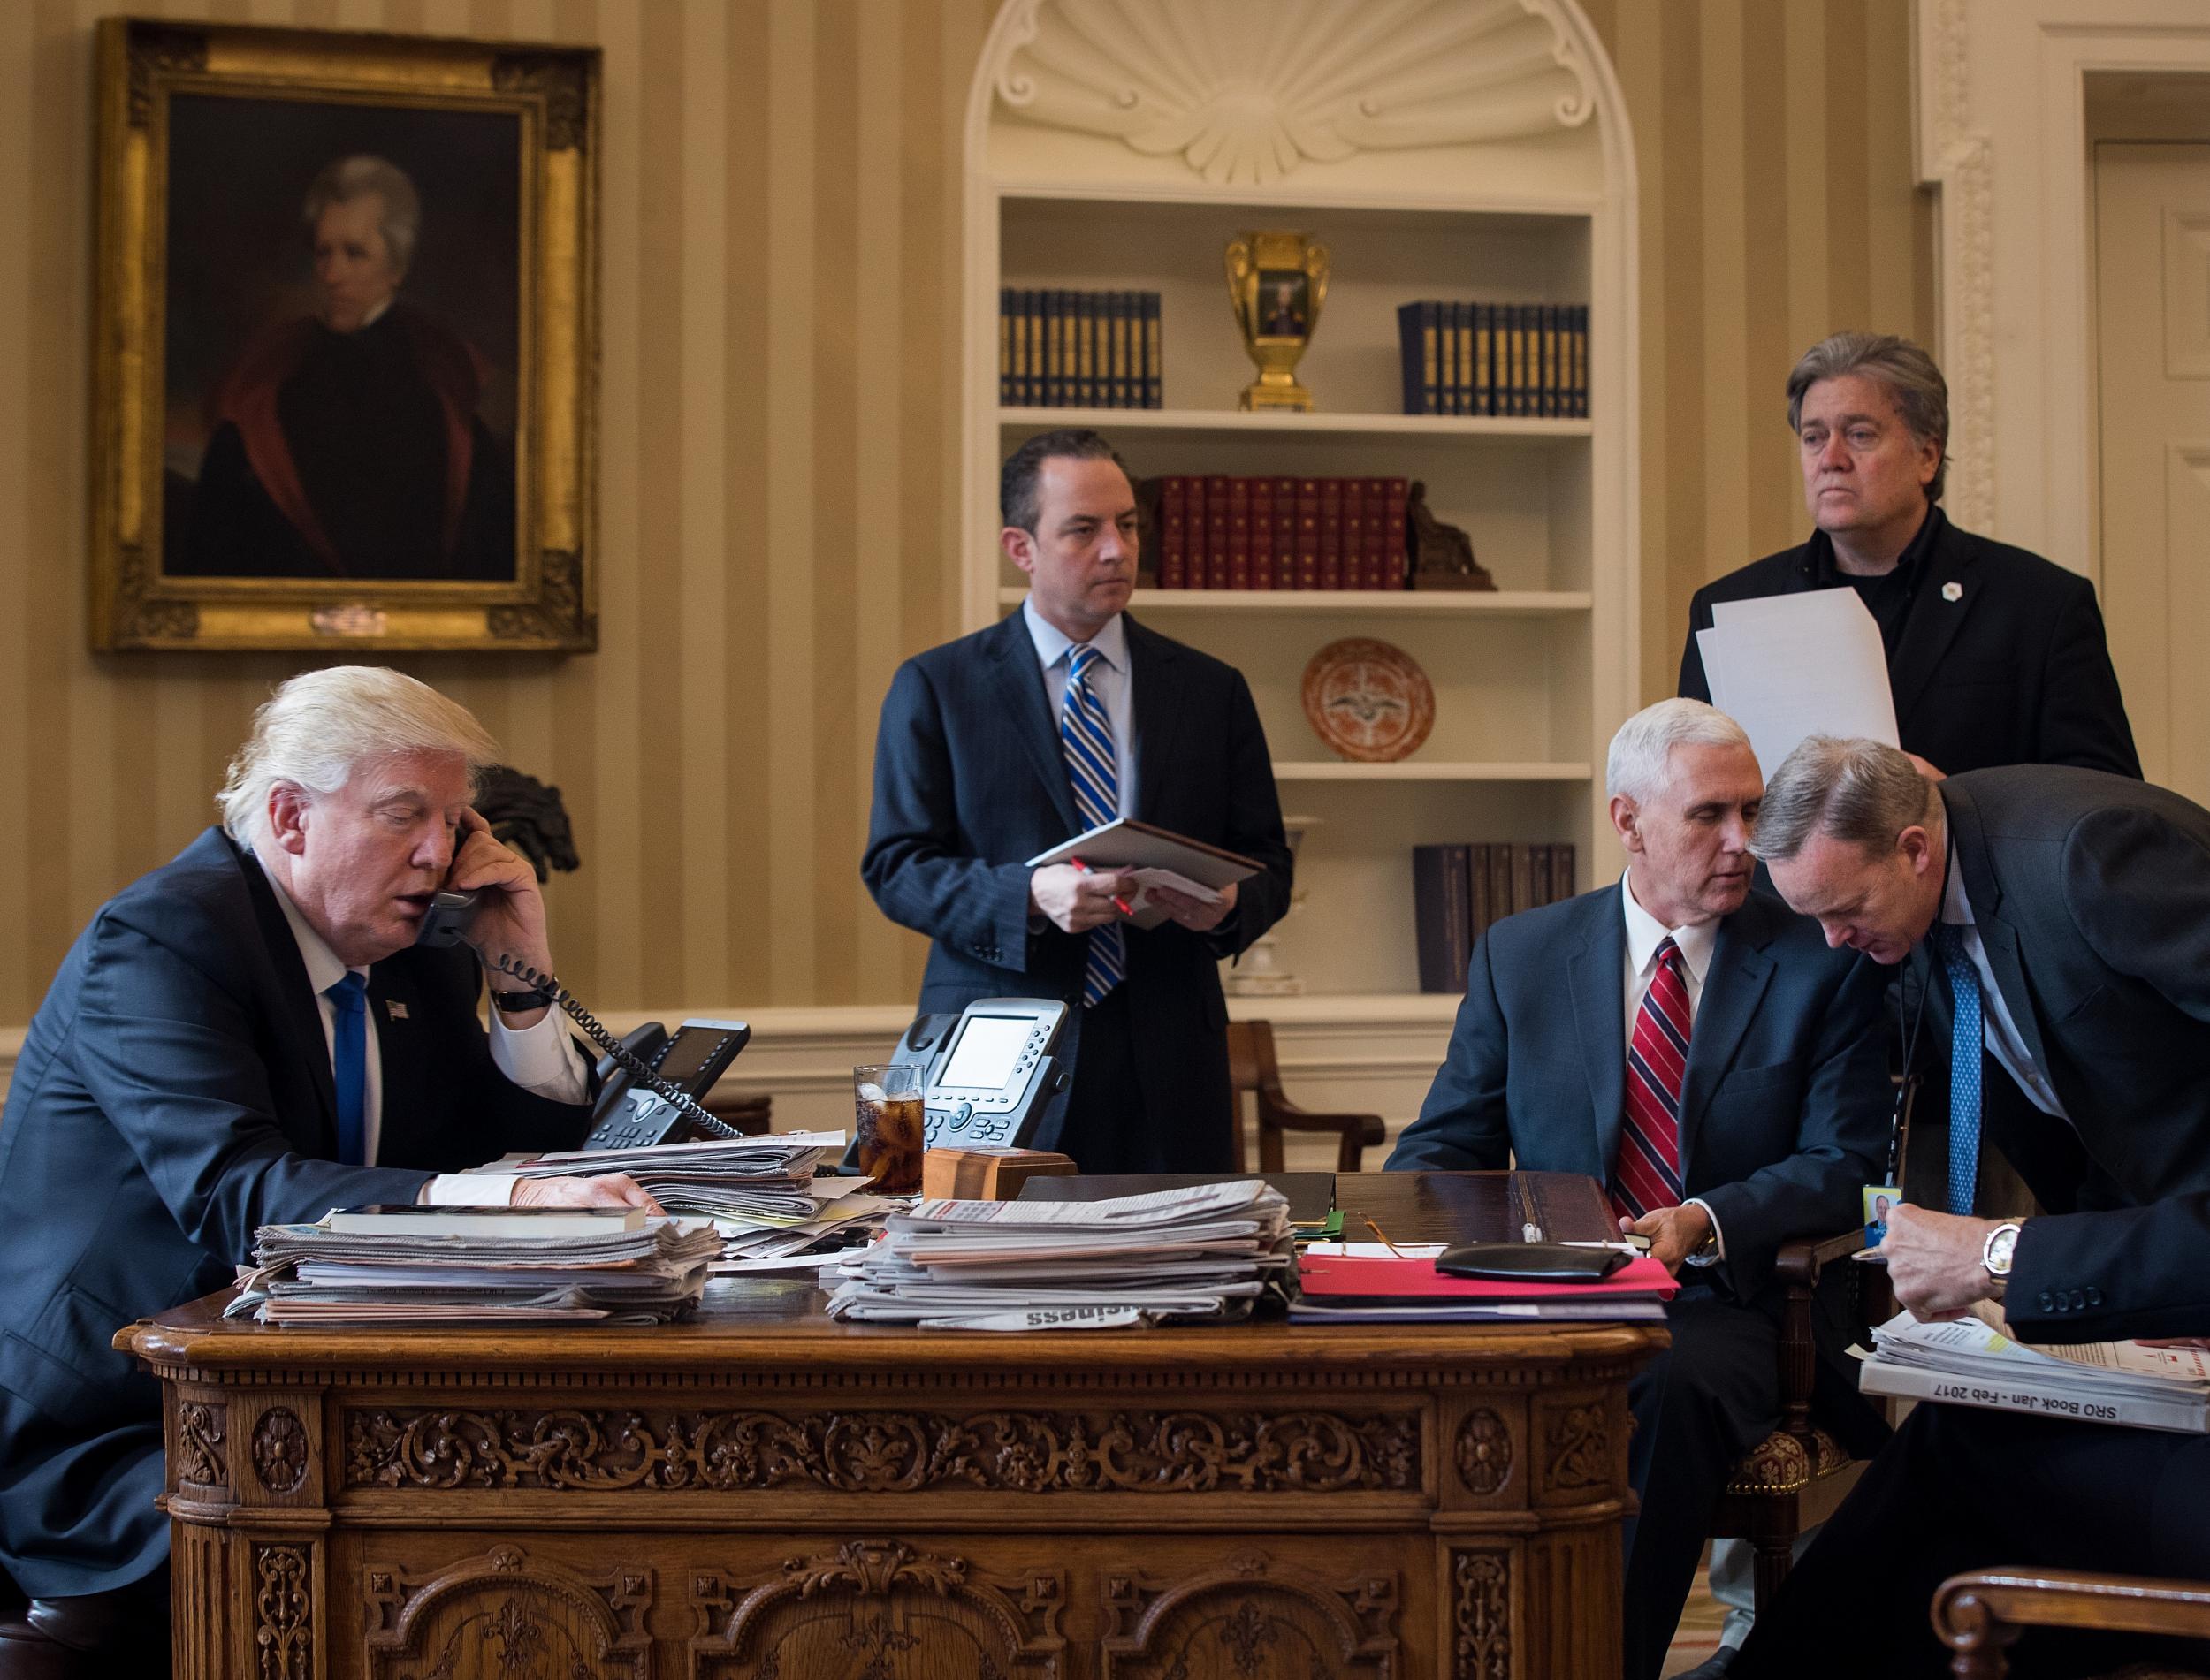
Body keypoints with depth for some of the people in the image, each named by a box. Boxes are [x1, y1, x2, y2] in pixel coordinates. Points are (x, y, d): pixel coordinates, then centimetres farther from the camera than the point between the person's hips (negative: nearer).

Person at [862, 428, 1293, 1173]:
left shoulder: (1212, 691, 11)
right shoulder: (934, 688, 4)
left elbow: (1267, 865, 12)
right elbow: (895, 867, -2)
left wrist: (1228, 904, -12)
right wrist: (1031, 896, -18)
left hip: (1166, 1071, 2)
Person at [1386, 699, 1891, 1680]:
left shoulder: (1821, 964, 7)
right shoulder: (1520, 956, 13)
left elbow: (1843, 1167, 1)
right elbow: (1444, 1144, 14)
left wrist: (1708, 1221, -18)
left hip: (1717, 1307, -2)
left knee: (1673, 1388, -38)